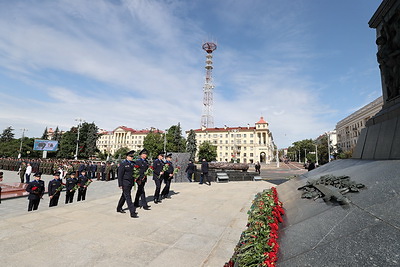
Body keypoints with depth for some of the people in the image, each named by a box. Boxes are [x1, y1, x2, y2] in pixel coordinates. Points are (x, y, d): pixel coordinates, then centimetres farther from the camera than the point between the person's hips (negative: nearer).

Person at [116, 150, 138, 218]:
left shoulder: (133, 163, 9)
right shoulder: (123, 164, -12)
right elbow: (120, 175, -12)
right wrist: (120, 184, -14)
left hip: (131, 182, 7)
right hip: (125, 183, -7)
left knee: (124, 196, 20)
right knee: (128, 197, -6)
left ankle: (119, 208, 37)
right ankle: (132, 212, -5)